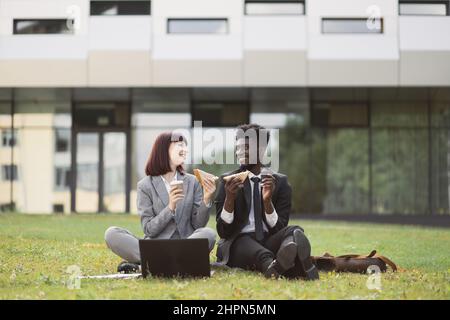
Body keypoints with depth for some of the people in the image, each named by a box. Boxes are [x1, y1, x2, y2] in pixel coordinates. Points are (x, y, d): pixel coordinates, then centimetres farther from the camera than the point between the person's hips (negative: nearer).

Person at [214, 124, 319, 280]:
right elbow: (223, 231, -2)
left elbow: (278, 228, -1)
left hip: (270, 242, 1)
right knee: (243, 242, -35)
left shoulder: (280, 182, 7)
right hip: (238, 244, -1)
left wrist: (267, 201, -18)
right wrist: (229, 199, -19)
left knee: (294, 231, -29)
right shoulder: (228, 181, 5)